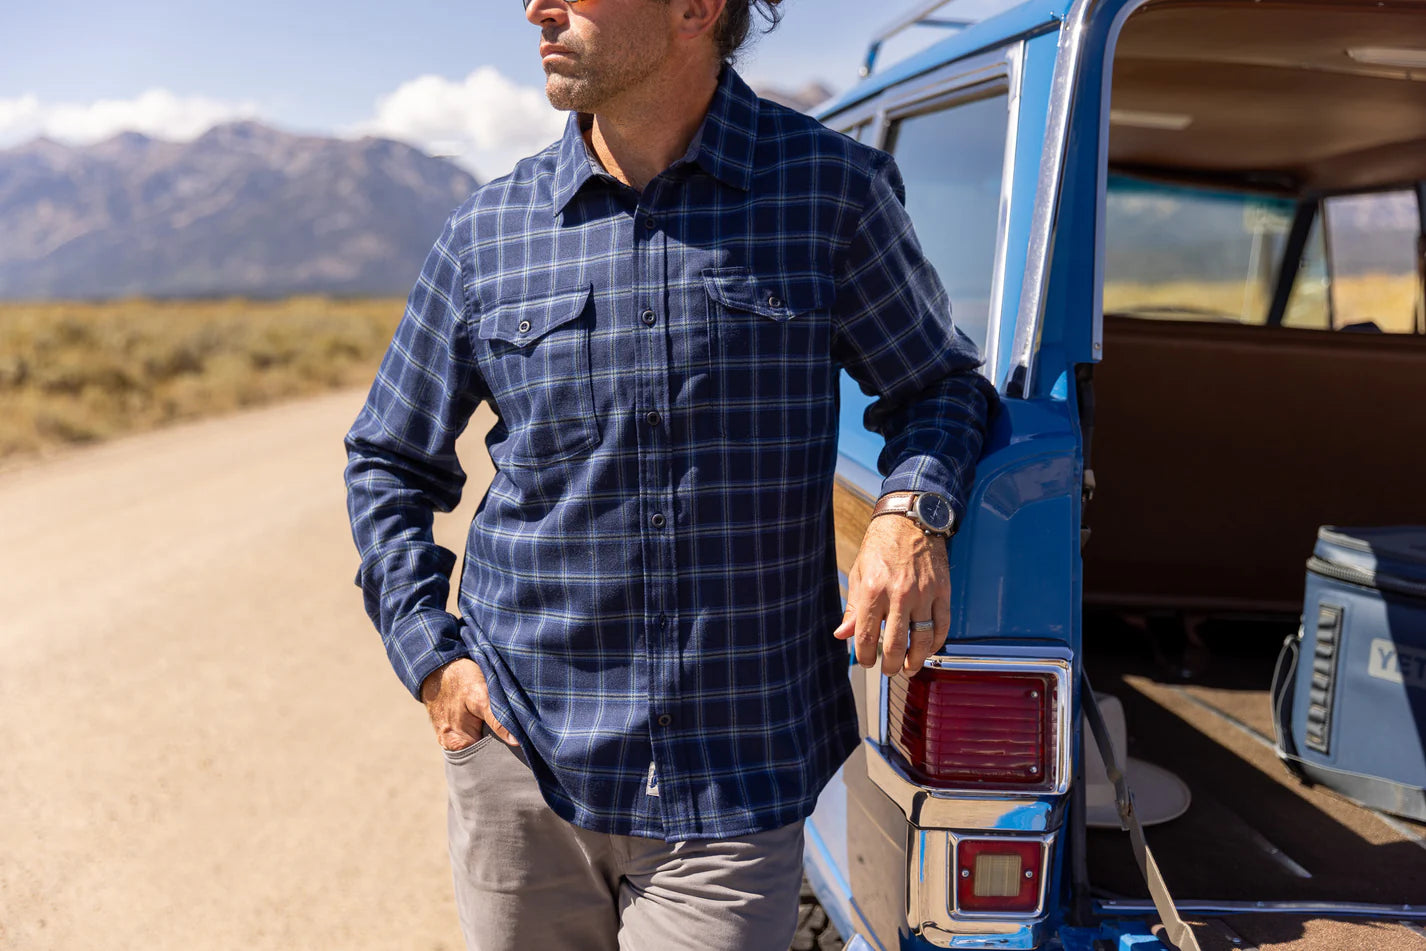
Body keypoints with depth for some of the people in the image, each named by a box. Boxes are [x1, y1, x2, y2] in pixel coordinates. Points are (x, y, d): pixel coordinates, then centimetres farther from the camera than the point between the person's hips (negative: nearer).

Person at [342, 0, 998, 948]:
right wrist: (429, 656, 2)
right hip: (522, 758, 2)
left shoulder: (832, 187, -2)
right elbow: (389, 461, 14)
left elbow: (941, 384, 9)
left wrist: (914, 512, -12)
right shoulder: (488, 229, 3)